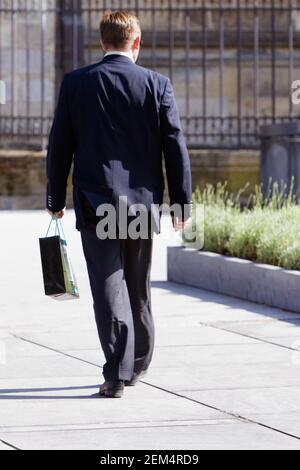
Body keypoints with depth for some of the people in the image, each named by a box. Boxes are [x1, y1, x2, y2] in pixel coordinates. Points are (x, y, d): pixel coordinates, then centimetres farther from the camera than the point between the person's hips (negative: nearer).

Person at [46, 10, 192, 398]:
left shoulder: (75, 83, -3)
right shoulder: (157, 85, -3)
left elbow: (59, 146, 1)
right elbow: (175, 146, -3)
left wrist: (56, 200, 10)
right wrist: (181, 201, 5)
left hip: (96, 205, -2)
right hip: (143, 204, 2)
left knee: (109, 289, -2)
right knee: (139, 289, 17)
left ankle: (117, 373, -11)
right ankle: (137, 365, 30)